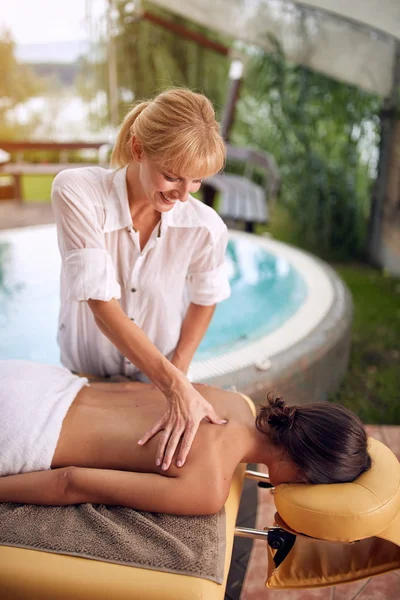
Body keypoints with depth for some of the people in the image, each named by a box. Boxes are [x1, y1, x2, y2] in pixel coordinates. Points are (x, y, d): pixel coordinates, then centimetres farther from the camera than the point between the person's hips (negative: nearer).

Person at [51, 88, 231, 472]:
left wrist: (177, 376, -9)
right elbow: (101, 305, -32)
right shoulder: (76, 192, -26)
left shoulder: (206, 227, -23)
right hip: (84, 380, 0)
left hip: (159, 383, 1)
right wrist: (175, 385, -36)